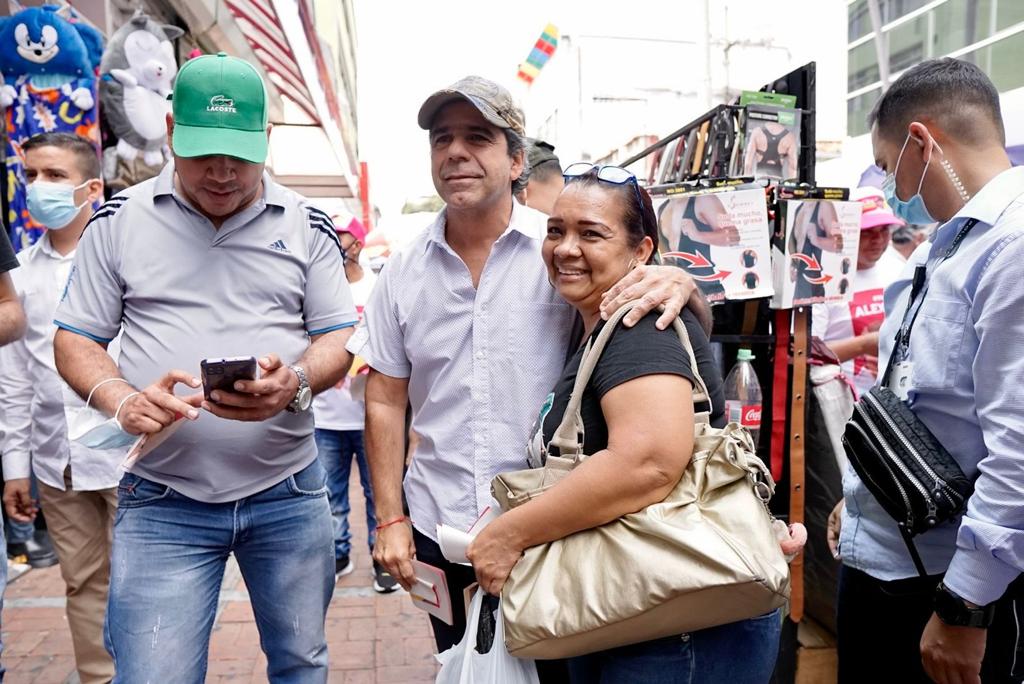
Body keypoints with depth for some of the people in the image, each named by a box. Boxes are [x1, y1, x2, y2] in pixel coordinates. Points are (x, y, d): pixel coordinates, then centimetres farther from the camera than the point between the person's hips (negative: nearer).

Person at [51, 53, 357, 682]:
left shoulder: (306, 225, 2)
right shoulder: (120, 220, 1)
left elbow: (338, 338, 2)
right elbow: (76, 340, 5)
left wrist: (294, 384, -20)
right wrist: (122, 400, -17)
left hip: (290, 493, 2)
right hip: (162, 503, -1)